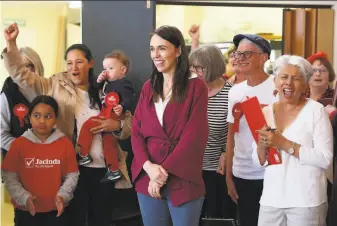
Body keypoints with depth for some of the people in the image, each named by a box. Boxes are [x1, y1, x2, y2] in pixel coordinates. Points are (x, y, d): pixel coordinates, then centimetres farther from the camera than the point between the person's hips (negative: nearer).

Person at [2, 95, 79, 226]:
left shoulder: (65, 144, -2)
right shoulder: (19, 144, -4)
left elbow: (72, 175, 0)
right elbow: (9, 177, -3)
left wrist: (62, 195, -15)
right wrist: (24, 197, -16)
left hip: (56, 211, 0)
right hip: (25, 211, 0)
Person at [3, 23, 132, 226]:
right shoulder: (55, 87, 4)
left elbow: (129, 122, 8)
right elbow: (21, 75, -2)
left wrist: (117, 125, -13)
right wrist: (11, 43, -12)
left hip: (104, 169, 1)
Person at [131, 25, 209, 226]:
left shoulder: (196, 86, -3)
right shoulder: (148, 87, 12)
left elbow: (194, 135, -10)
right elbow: (136, 132, 6)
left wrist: (164, 171, -13)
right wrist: (148, 166, -11)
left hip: (182, 180, -4)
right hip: (148, 179, 4)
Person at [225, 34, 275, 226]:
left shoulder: (278, 88, -9)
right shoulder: (235, 91, 8)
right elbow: (232, 135, 12)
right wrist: (228, 175, 11)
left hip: (270, 174, -5)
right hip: (241, 175, 5)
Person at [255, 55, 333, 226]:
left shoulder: (316, 110, -6)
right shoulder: (265, 112, 6)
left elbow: (325, 159, -14)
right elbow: (259, 161, 8)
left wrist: (284, 144, -18)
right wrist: (262, 144, -12)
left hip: (306, 201, -4)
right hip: (271, 199, 4)